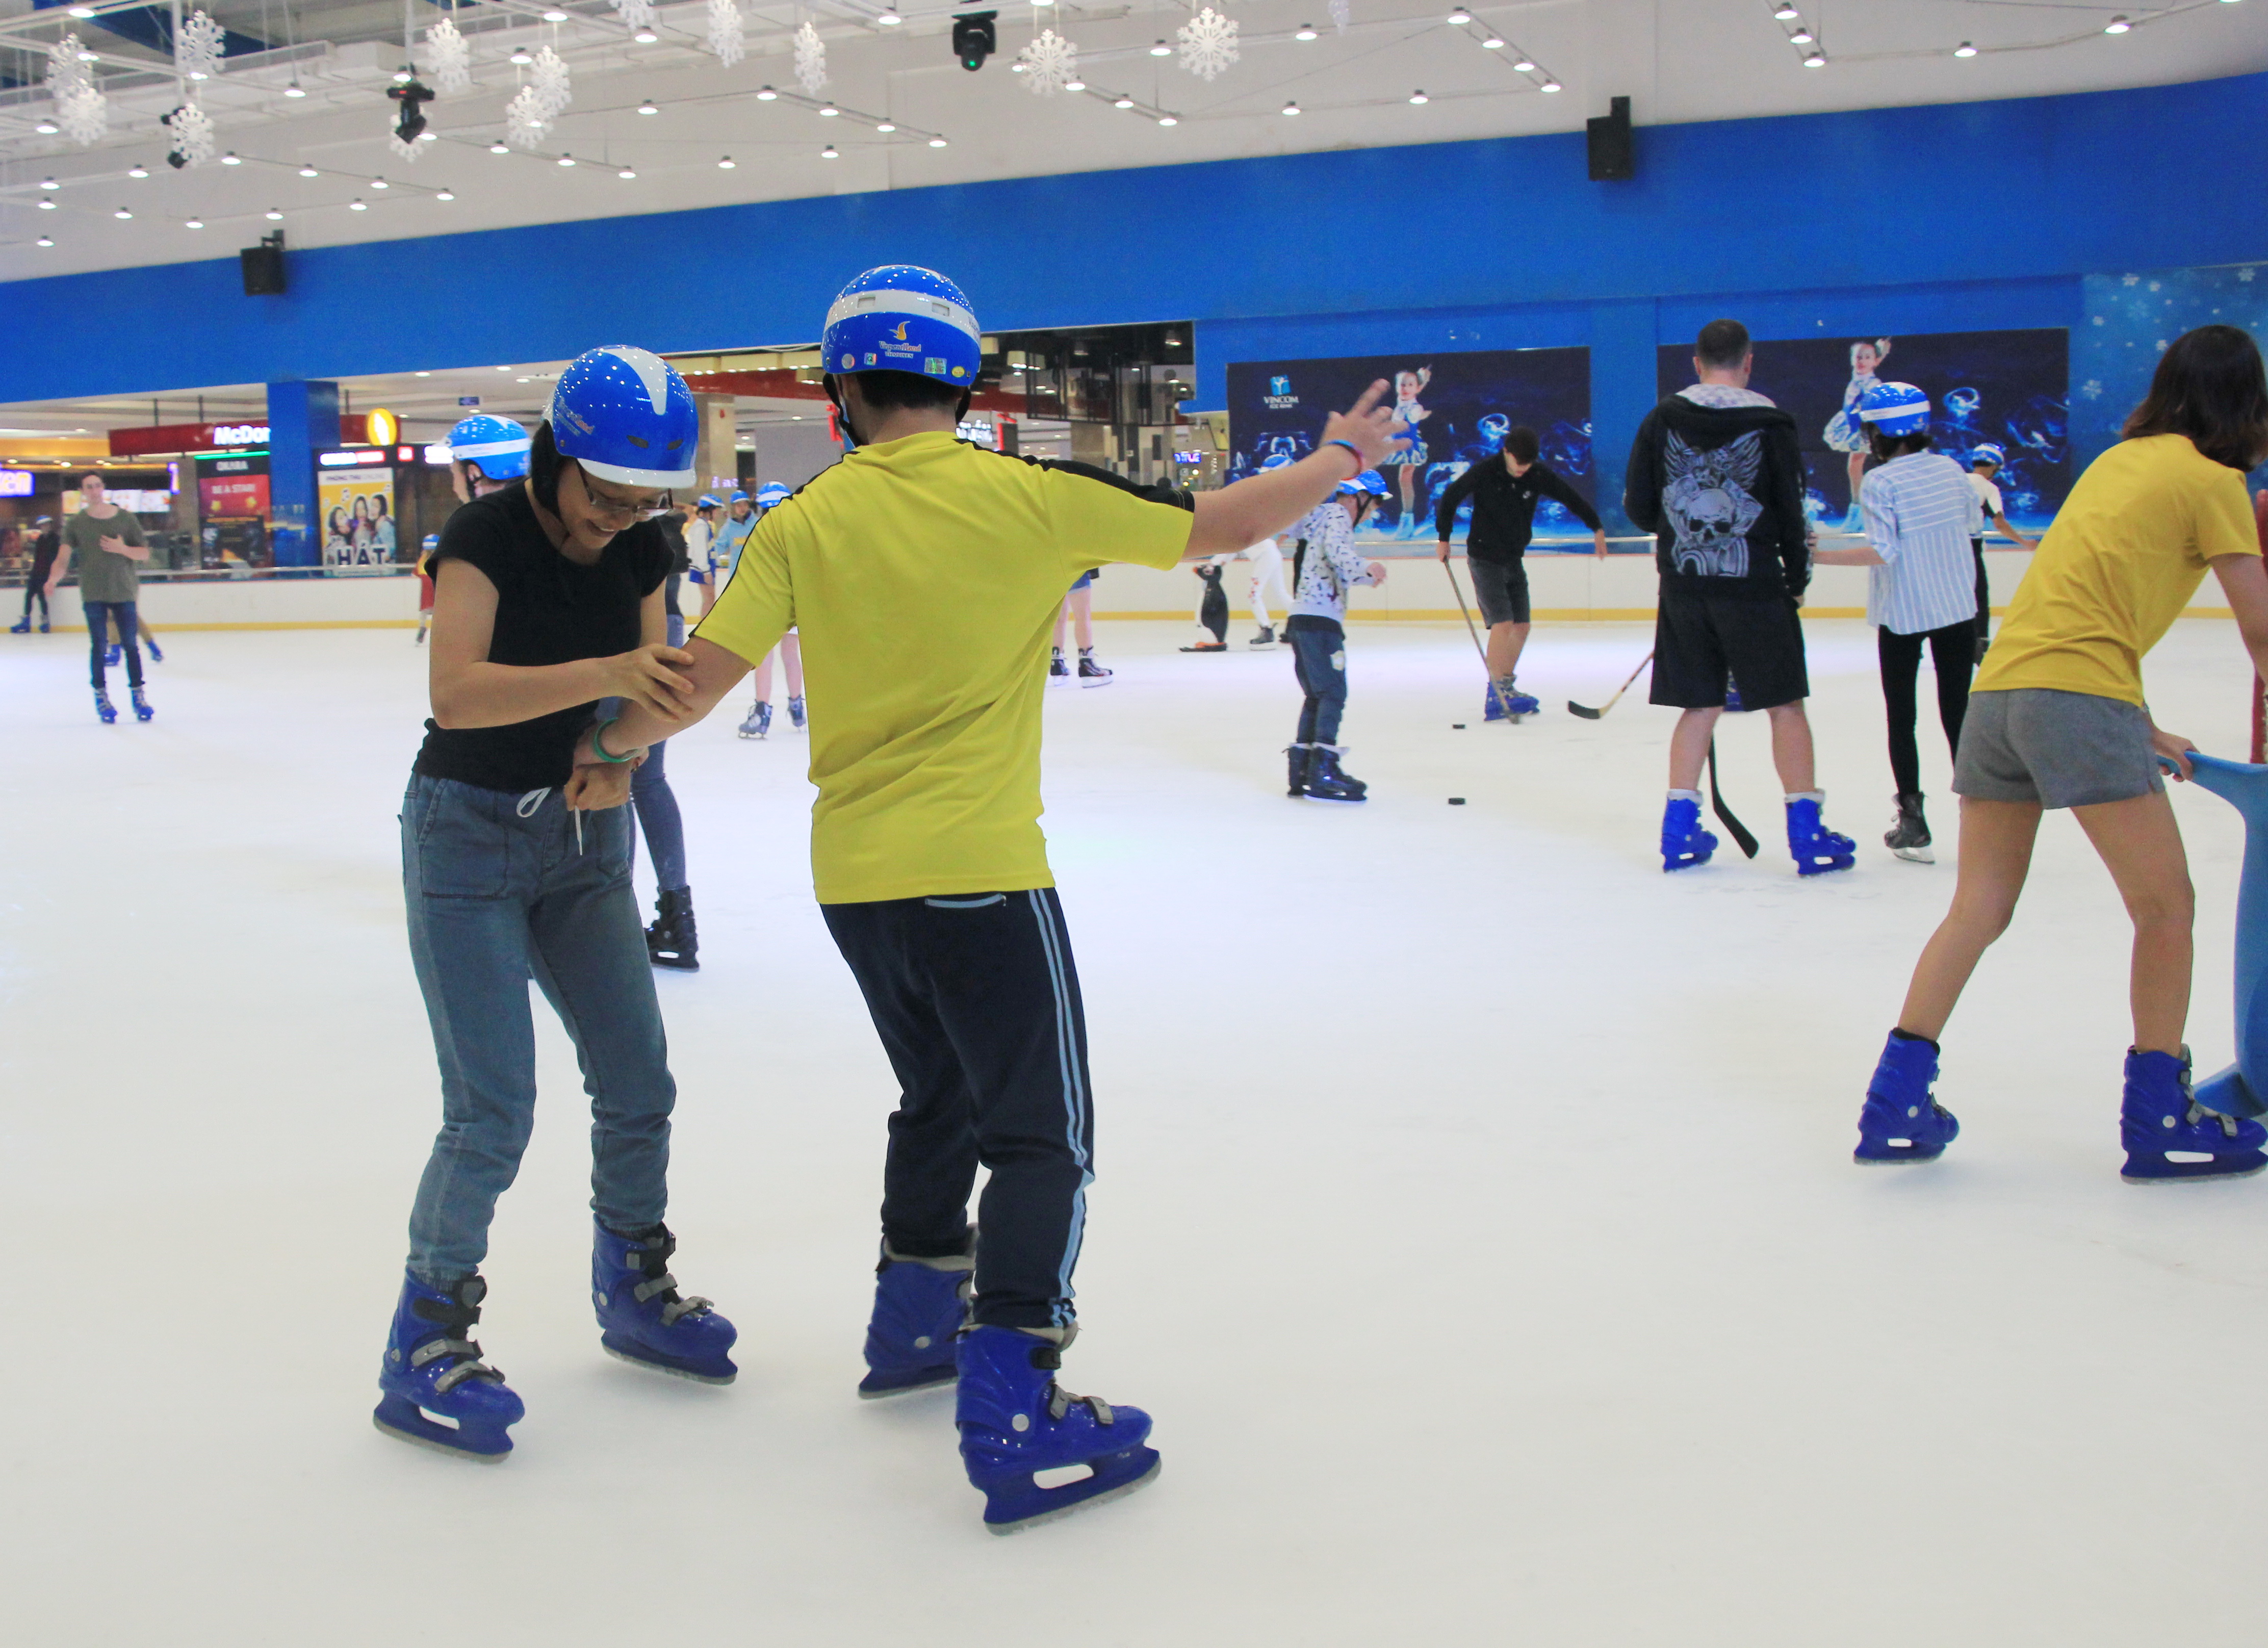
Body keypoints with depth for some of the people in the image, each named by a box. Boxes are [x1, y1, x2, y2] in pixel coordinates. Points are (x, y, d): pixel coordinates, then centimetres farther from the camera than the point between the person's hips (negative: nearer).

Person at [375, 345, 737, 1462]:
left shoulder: (640, 549, 0)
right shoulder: (487, 536, -18)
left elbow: (649, 691, 3)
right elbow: (456, 692, -31)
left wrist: (619, 764, -18)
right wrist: (603, 674, -42)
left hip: (587, 836, 6)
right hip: (468, 836, -6)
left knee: (639, 1087, 9)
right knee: (492, 1114, -9)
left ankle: (633, 1293, 30)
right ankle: (422, 1352, 6)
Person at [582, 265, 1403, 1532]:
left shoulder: (807, 524, 1)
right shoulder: (1028, 497, -8)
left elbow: (700, 682, -2)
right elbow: (1222, 525, 0)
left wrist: (614, 741, 19)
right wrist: (1343, 459, 17)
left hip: (855, 878, 5)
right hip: (980, 872, -5)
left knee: (941, 1098, 25)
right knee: (1041, 1136, 3)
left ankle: (915, 1323, 40)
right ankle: (1013, 1414, -3)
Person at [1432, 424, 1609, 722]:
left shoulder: (1539, 474, -6)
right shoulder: (1484, 472, -16)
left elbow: (1572, 497, 7)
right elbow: (1451, 497, -4)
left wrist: (1597, 528, 9)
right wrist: (1444, 538, -2)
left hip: (1514, 560, 6)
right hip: (1485, 560, -6)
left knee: (1522, 626, 6)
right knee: (1503, 623, -16)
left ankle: (1505, 687, 20)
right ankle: (1496, 699, -16)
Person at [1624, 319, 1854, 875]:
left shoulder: (1662, 420, 1)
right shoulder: (1769, 424, -5)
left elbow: (1637, 506, 3)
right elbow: (1791, 512, -3)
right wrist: (1798, 577, 11)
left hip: (1684, 585, 3)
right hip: (1753, 584, -3)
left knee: (1700, 706, 12)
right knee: (1785, 705, 5)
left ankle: (1679, 828, 10)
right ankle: (1806, 830, 3)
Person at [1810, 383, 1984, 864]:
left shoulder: (1879, 481, -15)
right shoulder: (1951, 469, 1)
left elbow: (1882, 551, -21)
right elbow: (1974, 526, 12)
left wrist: (1818, 557, -20)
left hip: (1902, 614, -4)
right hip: (1958, 608, 4)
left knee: (1901, 717, 7)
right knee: (1958, 713, 11)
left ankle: (1913, 824, 5)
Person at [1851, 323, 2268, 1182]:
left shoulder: (2119, 460, 23)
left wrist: (2142, 731, 25)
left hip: (1999, 688, 8)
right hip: (2079, 697, -7)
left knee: (1978, 911, 11)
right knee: (2166, 908, 5)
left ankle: (1896, 1102, 10)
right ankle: (2157, 1117, 11)